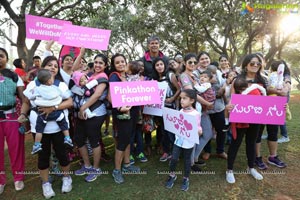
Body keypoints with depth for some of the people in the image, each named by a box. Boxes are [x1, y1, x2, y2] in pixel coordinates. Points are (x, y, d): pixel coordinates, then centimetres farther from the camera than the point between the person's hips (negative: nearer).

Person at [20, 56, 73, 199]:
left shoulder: (61, 85, 2)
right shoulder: (33, 84, 6)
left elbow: (70, 102, -7)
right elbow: (26, 102, 14)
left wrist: (54, 108, -19)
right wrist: (23, 114, -2)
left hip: (58, 127, -1)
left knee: (61, 153, 7)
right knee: (43, 155, 12)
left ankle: (66, 178, 31)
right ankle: (45, 183, 30)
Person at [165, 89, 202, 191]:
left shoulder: (195, 114, -16)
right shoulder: (181, 111, 2)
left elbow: (198, 128, -13)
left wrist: (199, 131, -34)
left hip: (188, 142, -4)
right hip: (178, 139, 4)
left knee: (187, 160, 13)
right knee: (174, 158, 4)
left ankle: (186, 179, 34)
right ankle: (172, 175, 30)